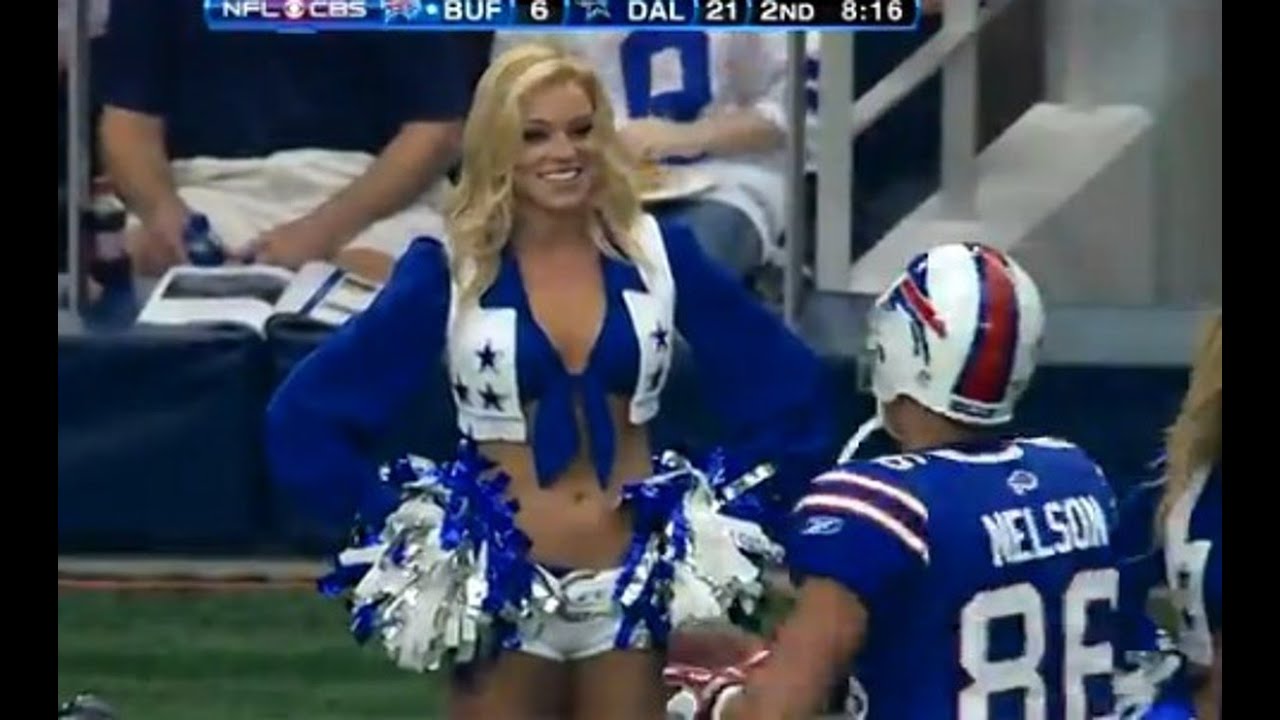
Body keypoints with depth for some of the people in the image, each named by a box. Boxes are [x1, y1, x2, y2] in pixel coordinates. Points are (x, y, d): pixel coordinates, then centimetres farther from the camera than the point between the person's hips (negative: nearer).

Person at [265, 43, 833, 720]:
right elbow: (308, 412, -4)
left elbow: (788, 379, 10)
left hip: (634, 583, 2)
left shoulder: (658, 254, 1)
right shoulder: (448, 272, -5)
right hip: (503, 585, -2)